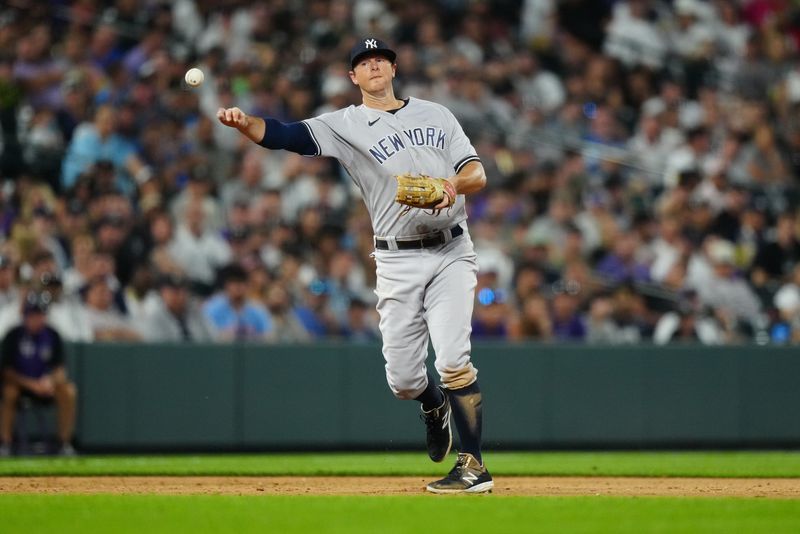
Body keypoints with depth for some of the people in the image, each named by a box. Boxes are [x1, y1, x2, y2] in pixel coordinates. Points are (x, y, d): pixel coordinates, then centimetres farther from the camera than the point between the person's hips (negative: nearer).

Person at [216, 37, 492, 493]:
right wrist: (243, 123, -30)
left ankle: (474, 465, -9)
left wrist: (455, 185, -16)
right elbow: (288, 136, -11)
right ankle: (435, 407, 37)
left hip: (451, 253, 0)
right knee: (402, 377, 1)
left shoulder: (435, 114, 13)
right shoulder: (345, 125, 5)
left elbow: (478, 173, 8)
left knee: (453, 358, -15)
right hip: (398, 261, 0)